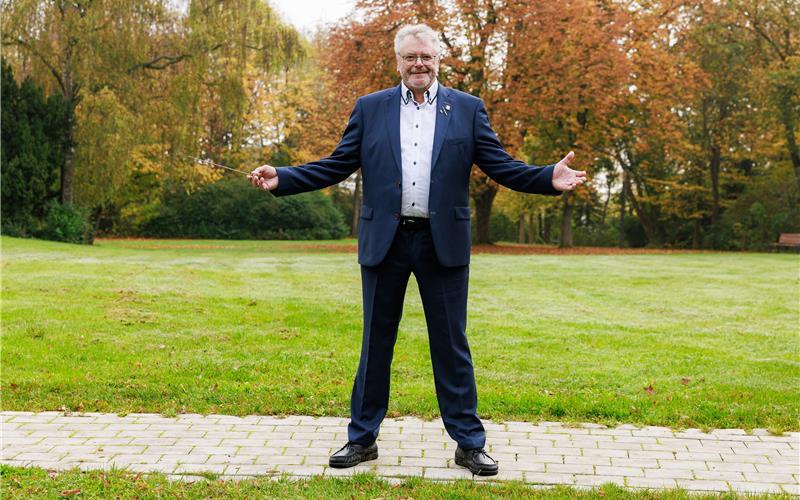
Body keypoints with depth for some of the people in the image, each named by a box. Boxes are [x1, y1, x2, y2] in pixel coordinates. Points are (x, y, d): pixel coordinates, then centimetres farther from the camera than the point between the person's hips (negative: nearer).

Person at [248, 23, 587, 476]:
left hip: (443, 243, -1)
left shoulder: (468, 109, 6)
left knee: (452, 346, 5)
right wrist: (282, 179, -5)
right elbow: (337, 165, 6)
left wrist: (550, 179, -14)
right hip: (385, 241, 1)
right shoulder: (370, 108, 8)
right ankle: (363, 439, 23)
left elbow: (501, 166, 2)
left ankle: (469, 443, 16)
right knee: (376, 344, 10)